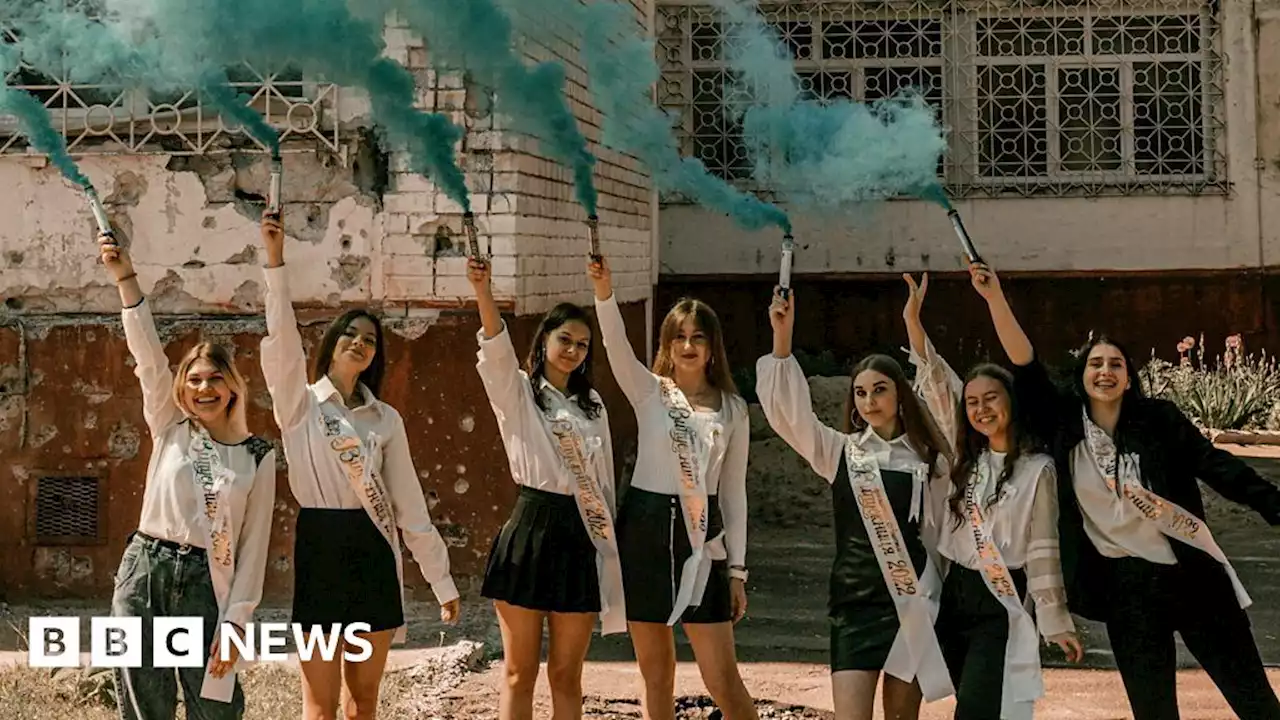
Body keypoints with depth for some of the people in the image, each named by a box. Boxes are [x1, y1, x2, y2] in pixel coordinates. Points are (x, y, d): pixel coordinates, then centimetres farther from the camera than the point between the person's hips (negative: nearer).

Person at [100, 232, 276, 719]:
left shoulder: (258, 456, 4)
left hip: (206, 583, -1)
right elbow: (148, 354, -5)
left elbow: (254, 546, 1)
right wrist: (125, 280, -15)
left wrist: (235, 622, -6)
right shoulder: (169, 430, 7)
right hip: (144, 571, 1)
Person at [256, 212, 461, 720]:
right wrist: (275, 261, -29)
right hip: (319, 548, -3)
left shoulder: (386, 419, 9)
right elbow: (282, 341, -18)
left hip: (374, 553, 3)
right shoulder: (299, 404, 0)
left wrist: (442, 581, 7)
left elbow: (410, 504, 9)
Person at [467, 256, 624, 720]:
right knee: (520, 673, 1)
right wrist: (482, 291, -37)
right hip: (530, 531, -4)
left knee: (567, 675, 8)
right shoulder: (518, 391, 1)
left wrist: (610, 546, 14)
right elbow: (497, 349, -19)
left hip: (581, 537, 4)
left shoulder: (591, 403, 15)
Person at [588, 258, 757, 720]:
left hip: (701, 536, 0)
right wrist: (604, 293, -36)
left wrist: (737, 568, 5)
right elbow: (617, 347, -18)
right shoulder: (649, 391, 2)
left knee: (723, 679, -2)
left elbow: (733, 491, 8)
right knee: (656, 673, 8)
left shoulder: (732, 408, 6)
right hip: (645, 526, 0)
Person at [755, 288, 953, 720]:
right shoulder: (839, 451, 3)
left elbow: (938, 529, 8)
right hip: (855, 598, 0)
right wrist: (782, 338, -20)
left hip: (912, 597, 1)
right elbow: (788, 410, -10)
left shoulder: (926, 460, 5)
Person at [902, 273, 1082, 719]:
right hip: (955, 593, 6)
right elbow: (935, 383, 1)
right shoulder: (966, 454, 7)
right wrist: (913, 321, -8)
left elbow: (1042, 549, -5)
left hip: (1001, 603, -5)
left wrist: (1056, 622, -3)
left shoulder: (1037, 469, -6)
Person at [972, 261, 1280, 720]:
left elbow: (1218, 467, -5)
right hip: (1126, 585, 2)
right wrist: (994, 298, -16)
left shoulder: (1159, 419, -5)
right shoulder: (1065, 424, -1)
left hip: (1192, 574, -1)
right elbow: (1025, 367, -8)